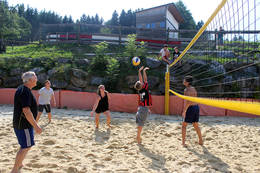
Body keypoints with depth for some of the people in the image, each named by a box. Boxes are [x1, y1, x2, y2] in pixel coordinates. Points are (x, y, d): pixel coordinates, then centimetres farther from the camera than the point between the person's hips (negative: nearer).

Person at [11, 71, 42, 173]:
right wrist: (36, 126, -25)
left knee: (25, 145, 22)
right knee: (26, 147, -3)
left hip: (21, 123, 10)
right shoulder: (25, 91, -21)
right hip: (24, 124, -10)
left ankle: (19, 164, 37)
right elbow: (26, 111, -27)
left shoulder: (22, 89, 11)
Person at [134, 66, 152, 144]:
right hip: (145, 108, -7)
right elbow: (145, 79, -7)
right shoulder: (144, 88, -13)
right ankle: (138, 137, 2)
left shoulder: (140, 89, 3)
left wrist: (139, 71, 14)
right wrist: (144, 71, -3)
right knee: (141, 123, -3)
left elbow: (141, 79, 10)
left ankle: (138, 136, 20)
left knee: (140, 123, 12)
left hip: (140, 107, 7)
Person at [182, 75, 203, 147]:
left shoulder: (187, 89, -13)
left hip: (190, 108, -8)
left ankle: (183, 142, 4)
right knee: (196, 125, 21)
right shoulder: (194, 89, 14)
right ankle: (201, 141, 27)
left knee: (184, 125, 4)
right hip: (196, 107, 8)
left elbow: (188, 101, -21)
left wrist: (184, 111, -18)